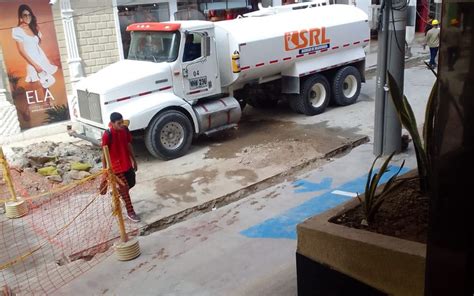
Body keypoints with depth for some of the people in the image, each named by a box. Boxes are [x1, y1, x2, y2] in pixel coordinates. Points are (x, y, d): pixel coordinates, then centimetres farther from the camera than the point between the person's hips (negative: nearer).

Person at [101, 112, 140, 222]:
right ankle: (130, 212, 20)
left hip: (127, 163, 7)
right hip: (116, 166, -7)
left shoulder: (125, 129, -4)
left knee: (131, 184, 20)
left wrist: (134, 160, 16)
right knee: (125, 189, 4)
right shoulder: (107, 135, -23)